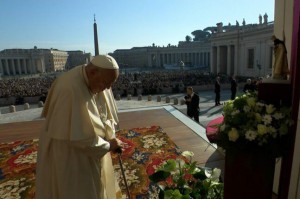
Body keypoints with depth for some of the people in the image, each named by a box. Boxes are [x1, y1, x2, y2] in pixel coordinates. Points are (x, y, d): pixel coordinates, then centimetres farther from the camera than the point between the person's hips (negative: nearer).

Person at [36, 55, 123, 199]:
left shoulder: (97, 81, -9)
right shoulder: (71, 90, -34)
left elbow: (106, 112, 3)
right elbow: (77, 136, -30)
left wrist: (111, 137, -10)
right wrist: (108, 145, -19)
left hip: (91, 145, 7)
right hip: (67, 151, -7)